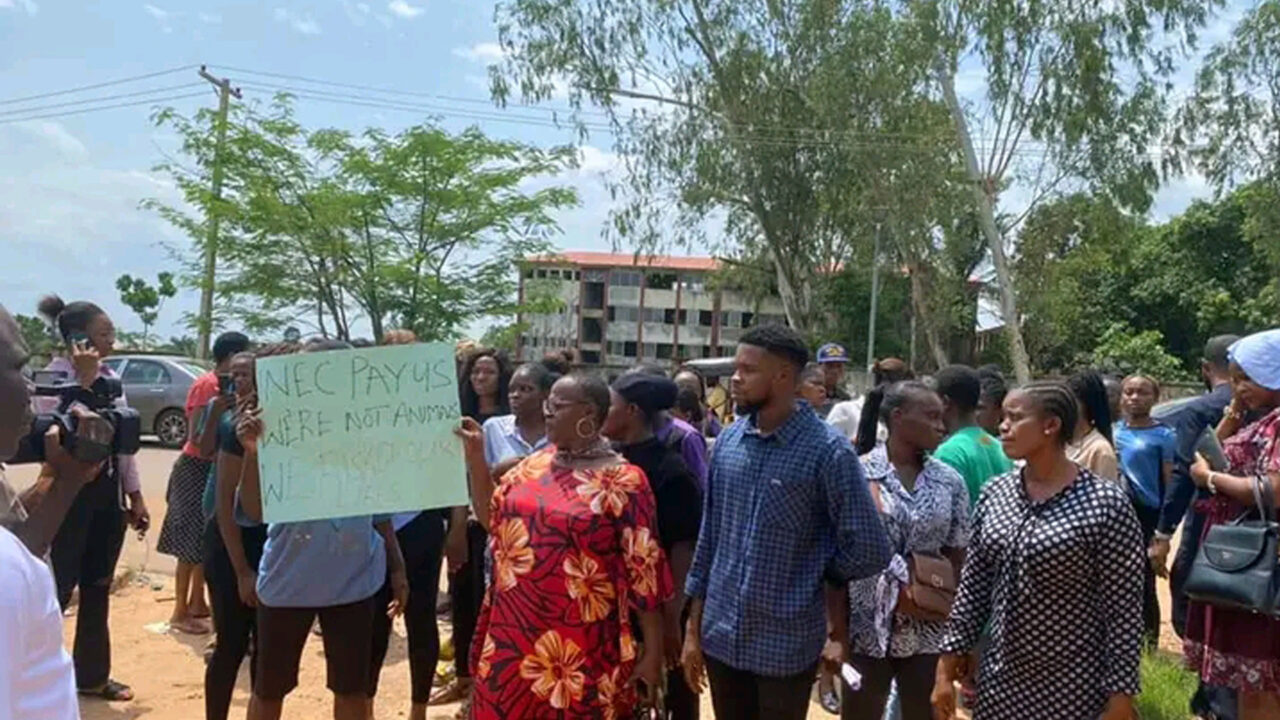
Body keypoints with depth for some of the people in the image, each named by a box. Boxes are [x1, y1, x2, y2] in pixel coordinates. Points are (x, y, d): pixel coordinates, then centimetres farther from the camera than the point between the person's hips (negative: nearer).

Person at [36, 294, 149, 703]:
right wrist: (84, 379, -25)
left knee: (97, 588, 14)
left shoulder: (109, 377, 8)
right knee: (58, 587, -2)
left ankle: (92, 674, 26)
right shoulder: (54, 377, -11)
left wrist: (135, 495, 12)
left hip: (108, 490, 7)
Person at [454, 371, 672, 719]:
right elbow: (492, 517, 16)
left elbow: (643, 570, -8)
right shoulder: (534, 464, 7)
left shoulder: (623, 482, -10)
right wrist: (475, 455, 6)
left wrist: (652, 651, -7)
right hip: (514, 635, 5)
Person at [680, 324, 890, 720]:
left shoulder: (828, 450, -14)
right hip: (721, 636, 4)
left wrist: (812, 576, 1)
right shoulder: (727, 440, 2)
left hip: (786, 644, -4)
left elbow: (869, 550, -13)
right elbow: (709, 536, 7)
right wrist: (693, 628, 8)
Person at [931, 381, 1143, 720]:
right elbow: (972, 587, 6)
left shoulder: (1106, 503, -13)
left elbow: (1124, 610, -11)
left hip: (1074, 692, -5)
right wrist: (947, 668, 5)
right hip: (1000, 684, 5)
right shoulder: (993, 494, 2)